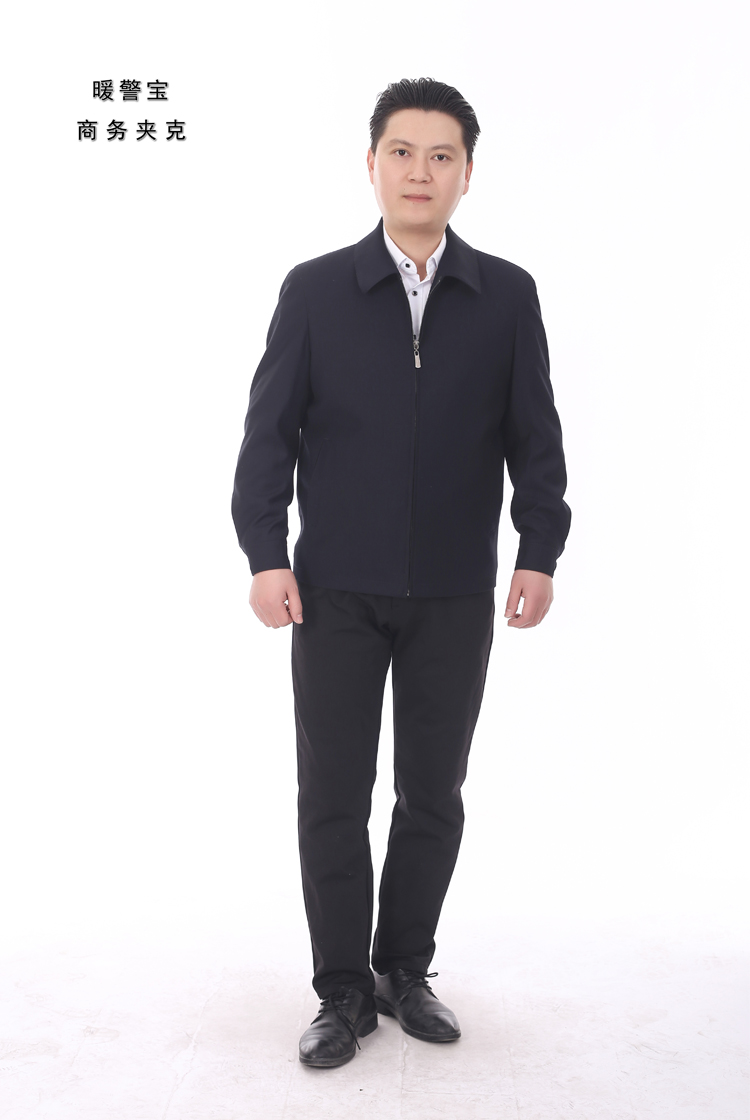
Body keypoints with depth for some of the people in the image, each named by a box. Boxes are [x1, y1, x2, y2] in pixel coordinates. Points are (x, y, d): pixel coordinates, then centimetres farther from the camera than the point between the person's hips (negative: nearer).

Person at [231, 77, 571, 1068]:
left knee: (434, 793, 9)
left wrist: (539, 553, -4)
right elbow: (270, 429, 0)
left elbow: (534, 435, 4)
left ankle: (406, 972, 28)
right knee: (333, 796, 4)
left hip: (454, 595, 1)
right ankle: (345, 993, 19)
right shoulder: (315, 290, 1)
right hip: (336, 590, -1)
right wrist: (266, 554, -8)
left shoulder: (507, 295, 4)